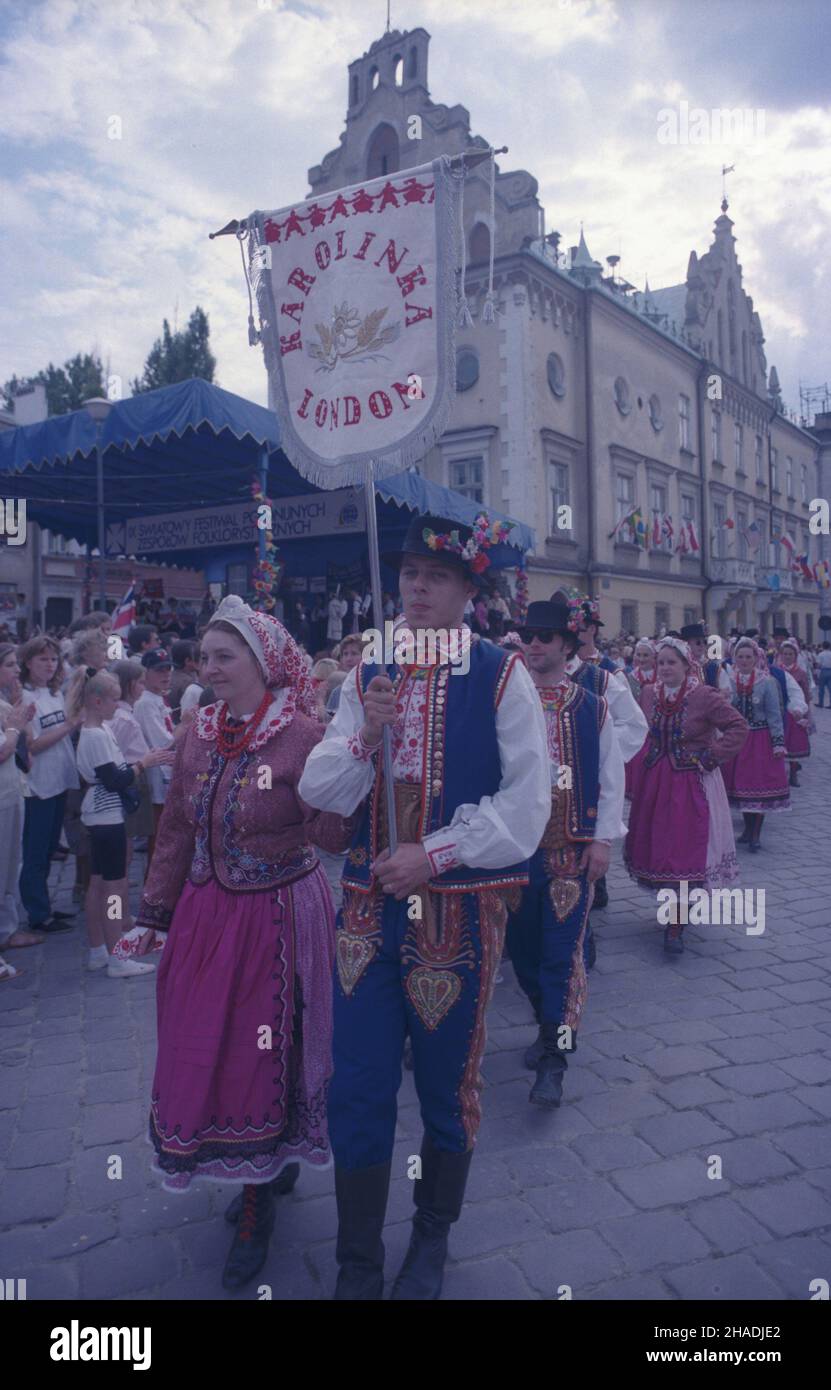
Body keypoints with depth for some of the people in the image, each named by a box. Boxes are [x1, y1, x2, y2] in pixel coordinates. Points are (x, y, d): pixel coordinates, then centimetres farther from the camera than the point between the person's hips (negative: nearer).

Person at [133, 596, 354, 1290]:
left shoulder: (303, 735, -17)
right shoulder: (200, 733, 2)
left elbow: (332, 833, -24)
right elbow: (177, 831, 10)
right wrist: (155, 913, 13)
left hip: (276, 920, -6)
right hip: (205, 915, 6)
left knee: (262, 1057, 7)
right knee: (202, 1050, 16)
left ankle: (259, 1209, 30)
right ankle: (269, 1170, 40)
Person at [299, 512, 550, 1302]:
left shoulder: (501, 675, -7)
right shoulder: (366, 675, 5)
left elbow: (526, 802, -10)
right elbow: (320, 791, 3)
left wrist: (433, 853, -16)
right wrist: (364, 735, -15)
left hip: (460, 905, -3)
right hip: (369, 901, 3)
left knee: (447, 1081, 15)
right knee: (357, 1088, 8)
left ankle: (432, 1242, 41)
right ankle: (357, 1266, 29)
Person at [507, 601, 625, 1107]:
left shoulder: (592, 708, 1)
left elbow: (612, 780, 2)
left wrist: (603, 840, -3)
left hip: (572, 847, -2)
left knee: (563, 950, -5)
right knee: (523, 946, 12)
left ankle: (554, 1061, 3)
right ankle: (551, 1028, 35)